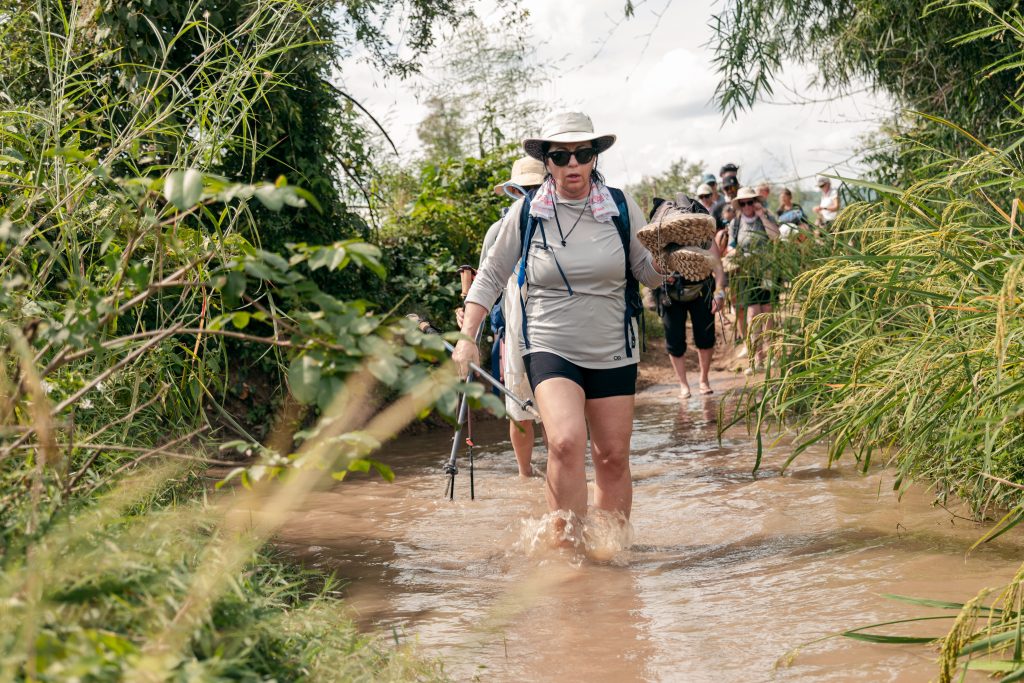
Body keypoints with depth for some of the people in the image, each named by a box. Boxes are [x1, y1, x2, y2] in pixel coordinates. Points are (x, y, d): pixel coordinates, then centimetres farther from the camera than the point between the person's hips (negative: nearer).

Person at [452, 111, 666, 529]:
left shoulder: (621, 207, -1)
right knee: (566, 442, -25)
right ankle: (568, 546, -18)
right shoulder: (526, 213, -3)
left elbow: (649, 272, 6)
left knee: (613, 457, 8)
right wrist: (467, 337, 1)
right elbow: (491, 275, 7)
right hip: (549, 349, -2)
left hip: (612, 353, 2)